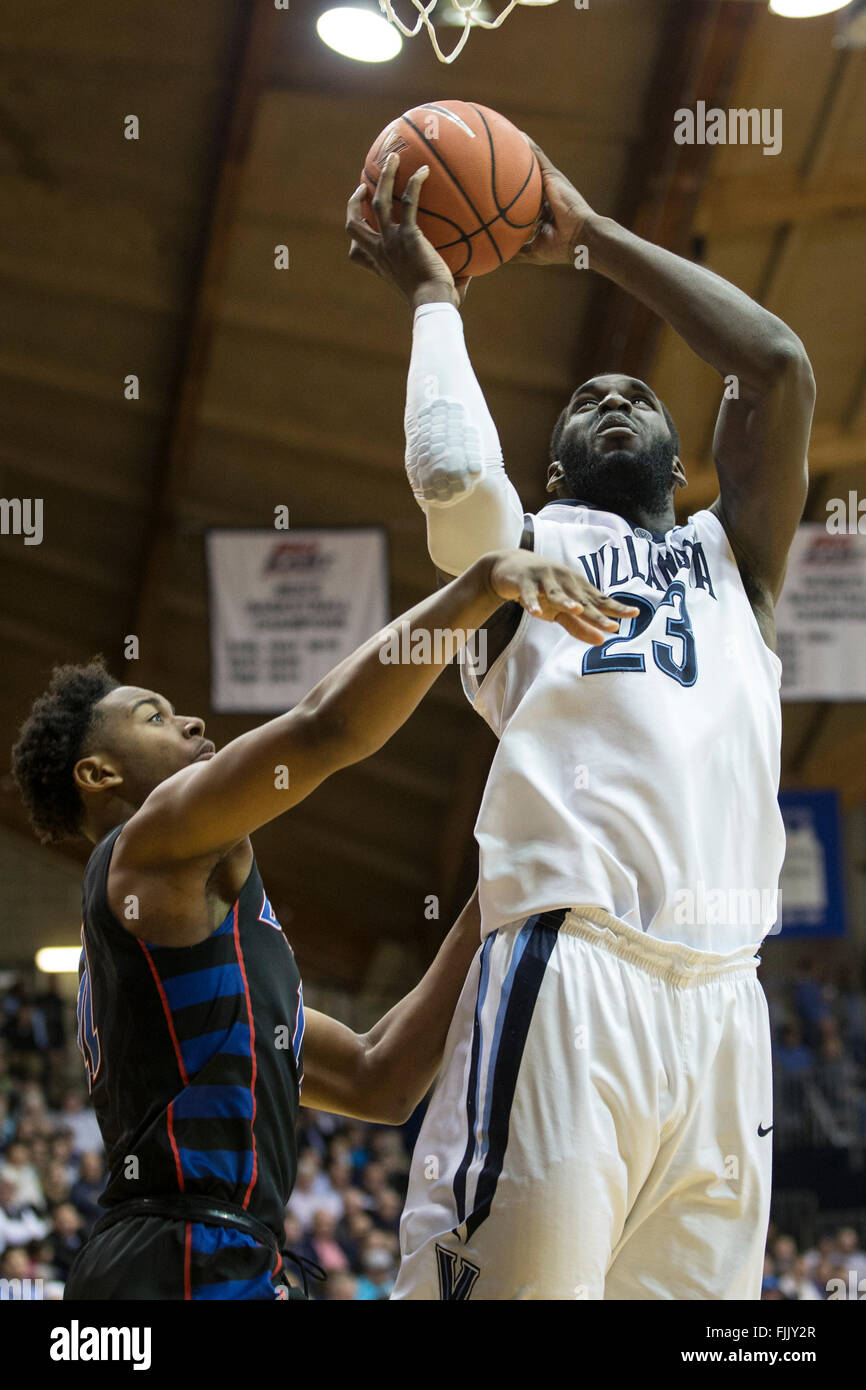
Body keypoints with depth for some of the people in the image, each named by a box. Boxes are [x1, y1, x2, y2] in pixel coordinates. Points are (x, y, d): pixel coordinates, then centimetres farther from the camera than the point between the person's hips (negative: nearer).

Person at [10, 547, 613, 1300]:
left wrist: (486, 916, 18)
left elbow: (378, 1082, 22)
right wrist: (484, 581, -16)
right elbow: (325, 727, -16)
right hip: (184, 1263, -10)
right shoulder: (154, 841, 2)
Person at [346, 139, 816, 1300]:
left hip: (722, 1000, 4)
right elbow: (453, 475, -5)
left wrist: (594, 236, 21)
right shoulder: (522, 546, 20)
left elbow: (780, 366, 14)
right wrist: (433, 300, 14)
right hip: (567, 975, -4)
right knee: (508, 1281, -16)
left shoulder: (731, 555, 29)